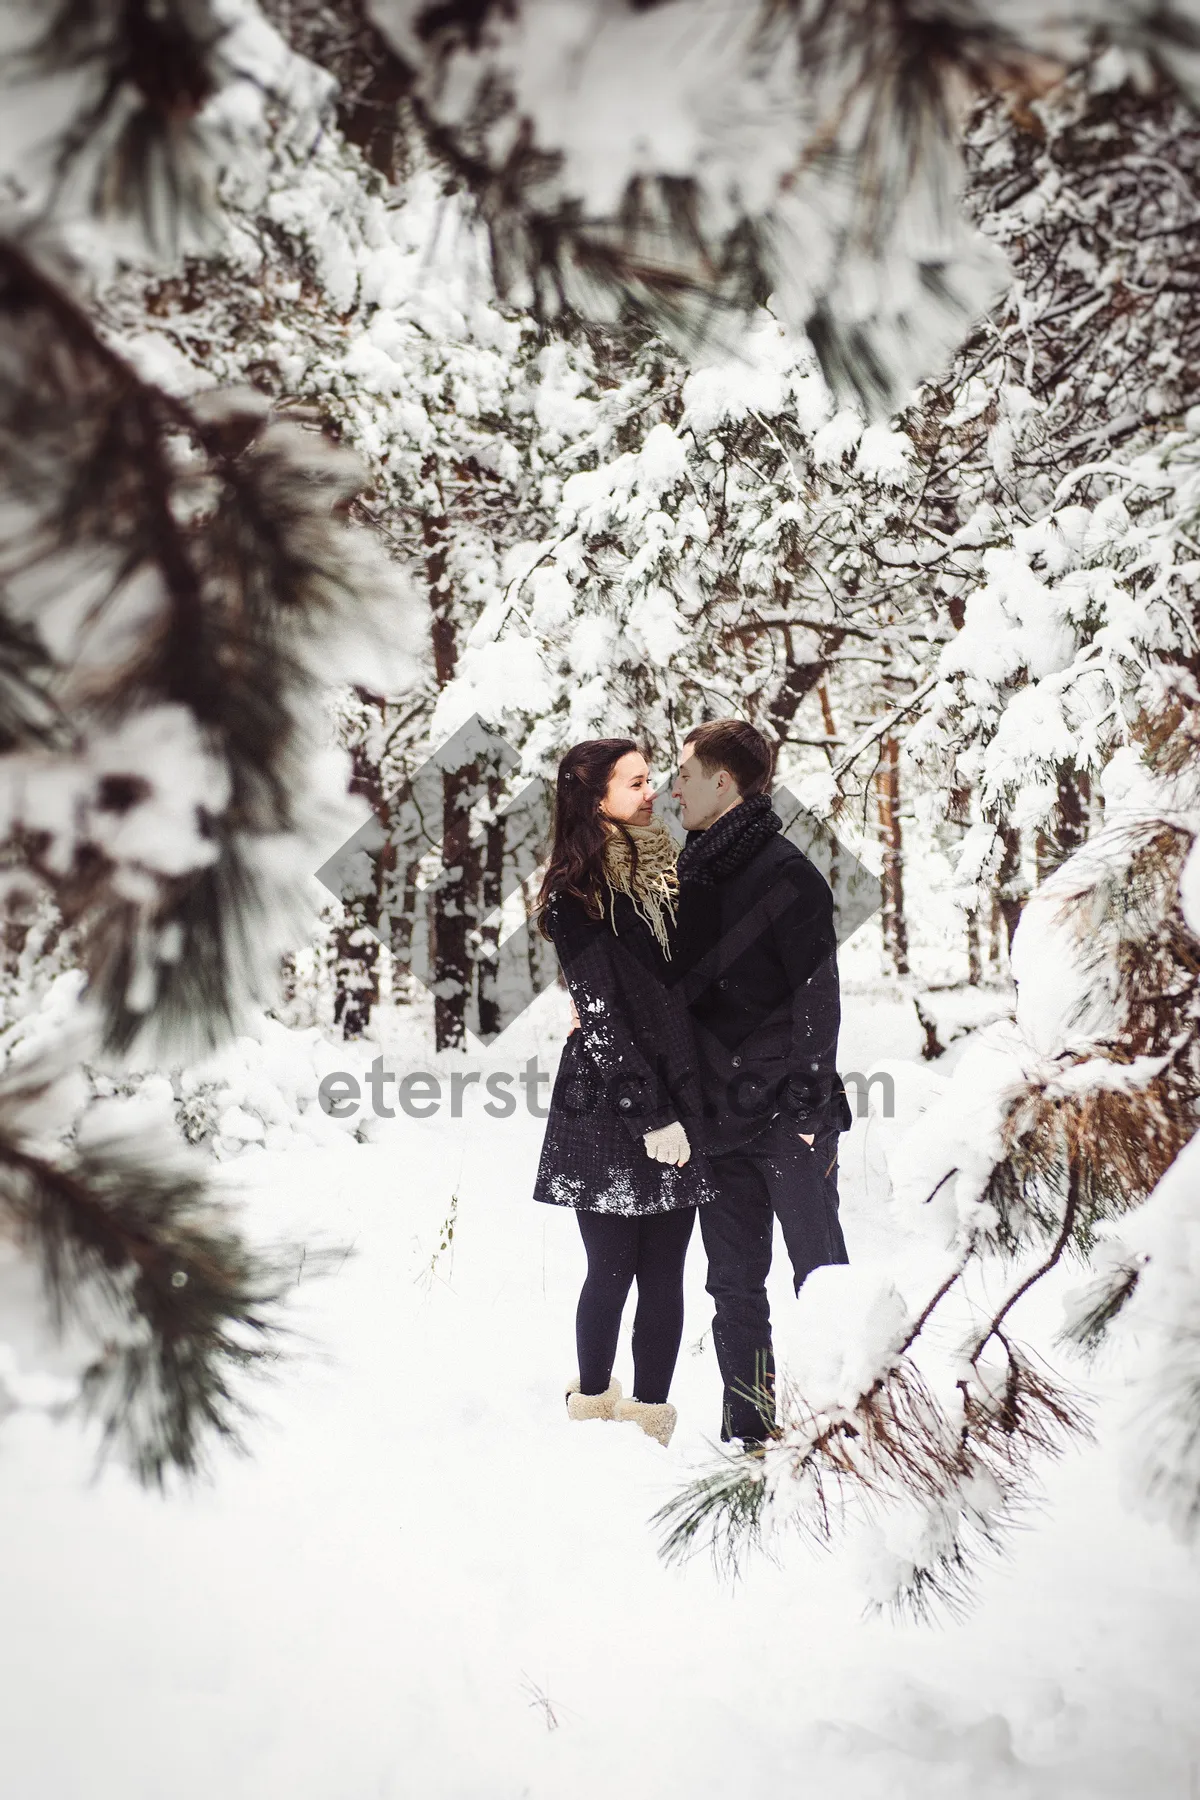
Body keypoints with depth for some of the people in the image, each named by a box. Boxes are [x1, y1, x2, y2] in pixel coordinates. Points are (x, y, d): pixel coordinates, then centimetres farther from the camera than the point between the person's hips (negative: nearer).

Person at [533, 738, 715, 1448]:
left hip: (674, 1104, 5)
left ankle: (652, 1414, 15)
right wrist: (649, 1115, -13)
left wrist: (689, 1103, 8)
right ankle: (594, 1401, 23)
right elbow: (600, 1012, -12)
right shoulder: (576, 895, -8)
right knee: (613, 1270, 5)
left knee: (663, 1275, 6)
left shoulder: (665, 872, 11)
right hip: (608, 1111, -5)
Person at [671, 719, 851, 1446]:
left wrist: (810, 1104, -14)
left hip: (787, 1116, -7)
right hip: (718, 1118, 7)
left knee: (821, 1274, 2)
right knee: (734, 1283, 10)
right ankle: (747, 1432, 19)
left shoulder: (786, 874, -8)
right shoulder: (692, 875, 13)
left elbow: (818, 997, -11)